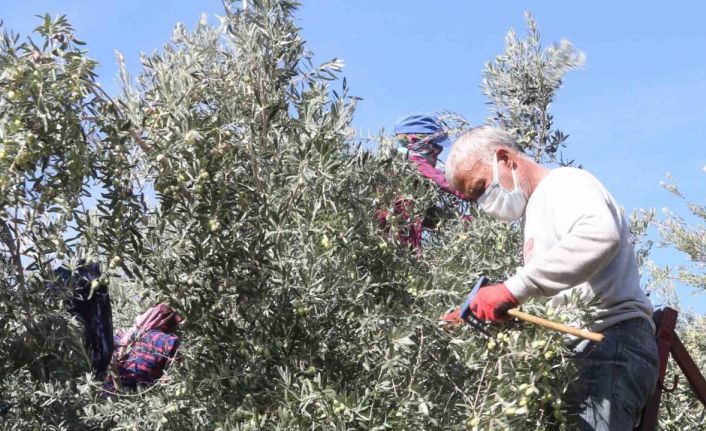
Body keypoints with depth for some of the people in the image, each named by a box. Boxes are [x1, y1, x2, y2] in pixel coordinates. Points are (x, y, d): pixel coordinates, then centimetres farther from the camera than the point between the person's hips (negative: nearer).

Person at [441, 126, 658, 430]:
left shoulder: (563, 183, 1)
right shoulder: (536, 214, 30)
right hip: (588, 350, 9)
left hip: (611, 341, -9)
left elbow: (599, 234, -23)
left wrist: (513, 288, -26)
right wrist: (480, 314, 6)